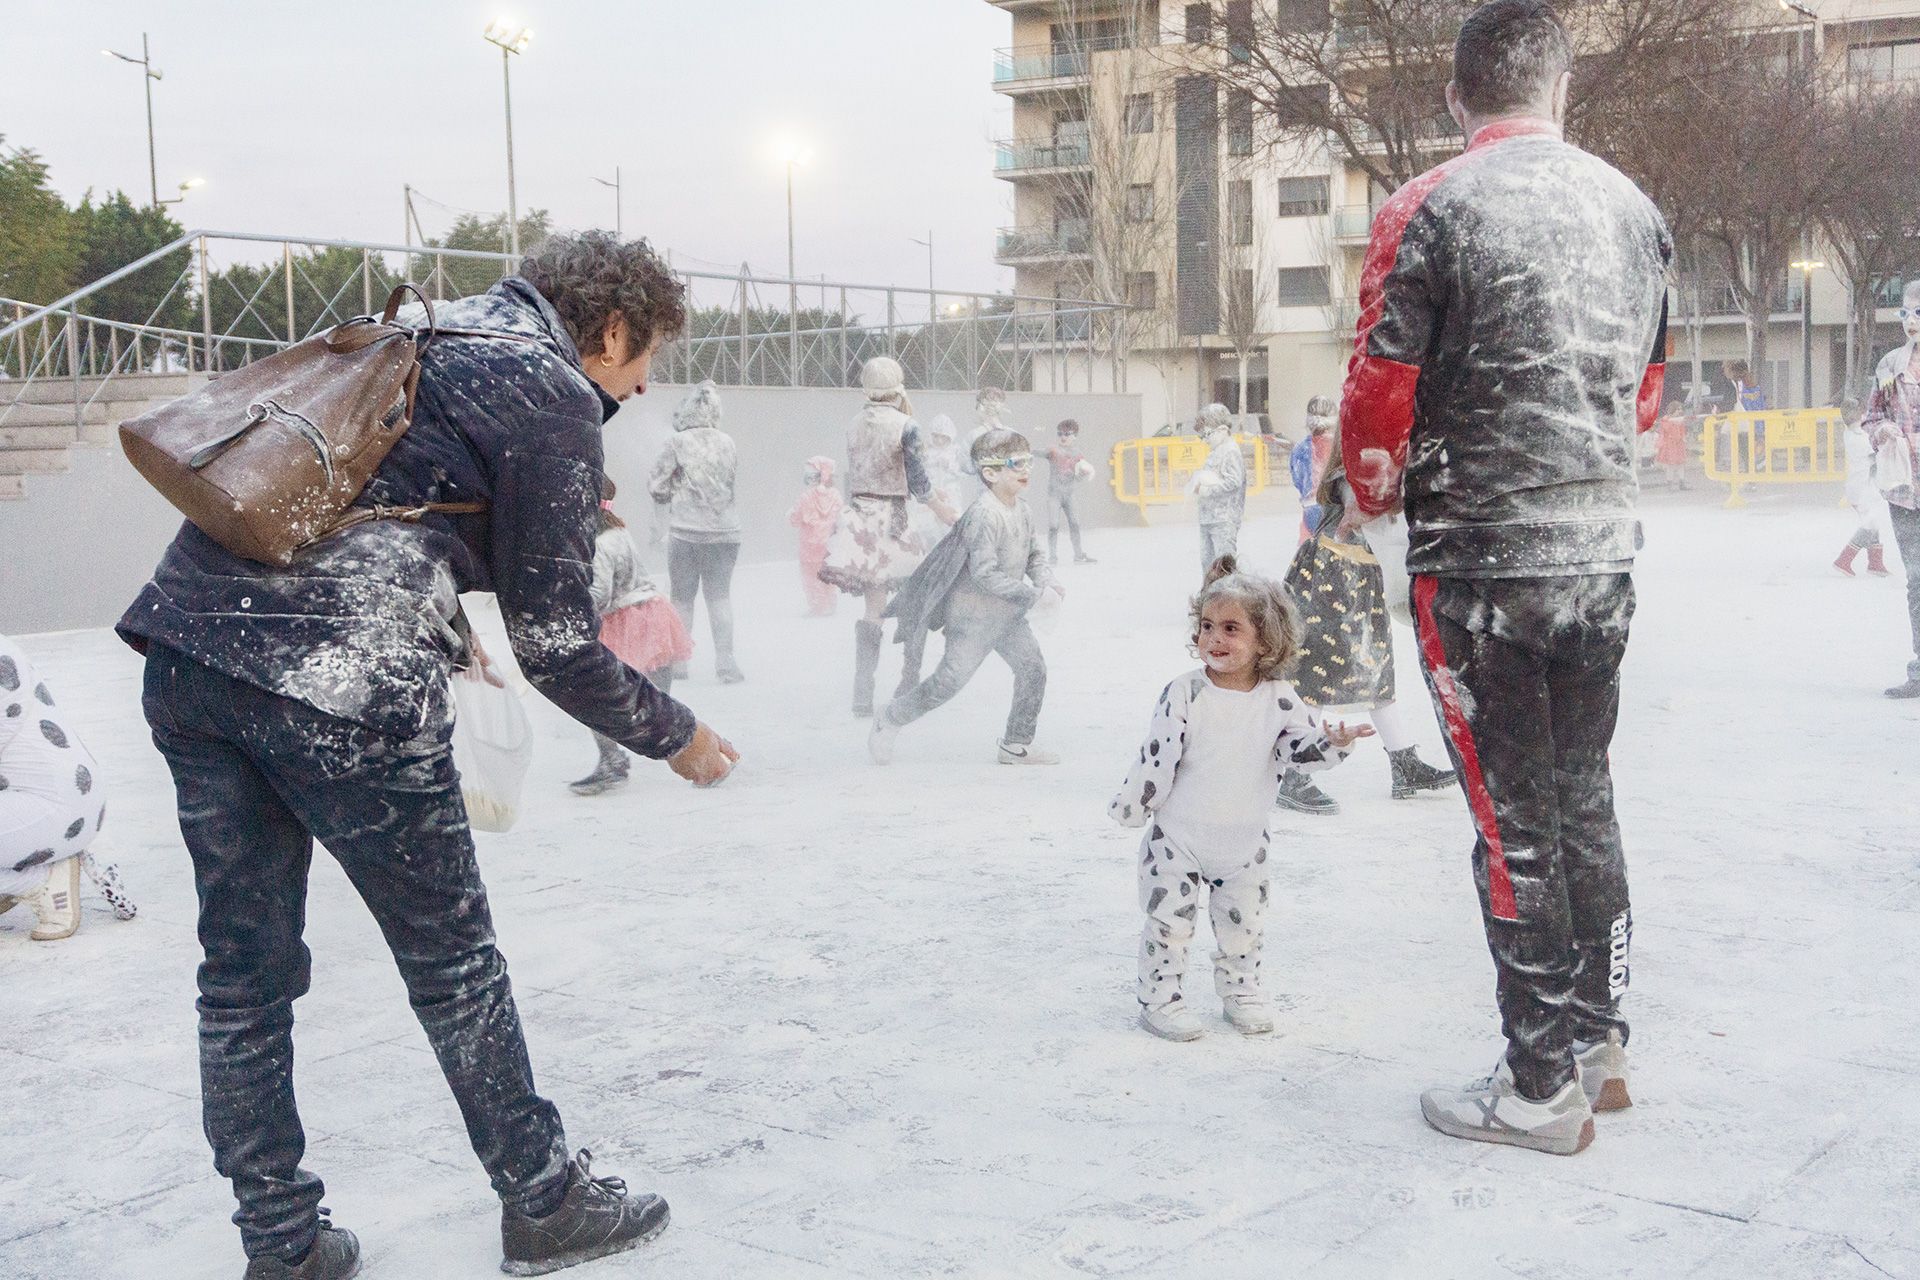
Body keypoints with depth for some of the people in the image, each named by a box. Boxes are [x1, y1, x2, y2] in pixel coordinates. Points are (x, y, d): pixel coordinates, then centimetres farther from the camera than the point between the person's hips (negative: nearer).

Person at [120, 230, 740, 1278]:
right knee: (450, 955, 10)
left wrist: (548, 523, 35)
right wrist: (672, 735, 12)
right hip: (336, 679, -7)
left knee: (245, 965, 15)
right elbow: (553, 643, -2)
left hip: (188, 636, 8)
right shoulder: (553, 396, 0)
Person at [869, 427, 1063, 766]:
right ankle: (890, 720, 17)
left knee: (1033, 669, 3)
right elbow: (984, 575, -28)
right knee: (949, 681, -4)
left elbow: (1034, 554, 17)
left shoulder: (1022, 512, 5)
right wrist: (1032, 595, -23)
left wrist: (1046, 582, -4)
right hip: (974, 615, -8)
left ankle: (1017, 744, 16)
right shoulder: (984, 515, -24)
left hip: (1007, 614, 8)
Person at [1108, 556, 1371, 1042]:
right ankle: (1159, 997, 17)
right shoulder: (1184, 696, -15)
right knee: (1169, 922, 2)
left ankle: (1240, 989, 37)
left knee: (1244, 924, 16)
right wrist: (1131, 808, -5)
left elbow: (1303, 744, -6)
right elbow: (1156, 758, -10)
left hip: (1245, 841, 3)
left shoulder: (1278, 699, -8)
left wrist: (1333, 742, -26)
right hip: (1177, 837, -3)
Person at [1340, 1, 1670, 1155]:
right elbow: (1647, 387, 16)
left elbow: (1381, 394, -11)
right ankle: (1601, 1039, 29)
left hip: (1479, 559, -5)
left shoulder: (1430, 211, -12)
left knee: (1515, 816, 2)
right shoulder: (1634, 209, 6)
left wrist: (1374, 499, 8)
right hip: (1606, 551, 6)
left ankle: (1543, 1087, 11)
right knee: (1585, 794, 18)